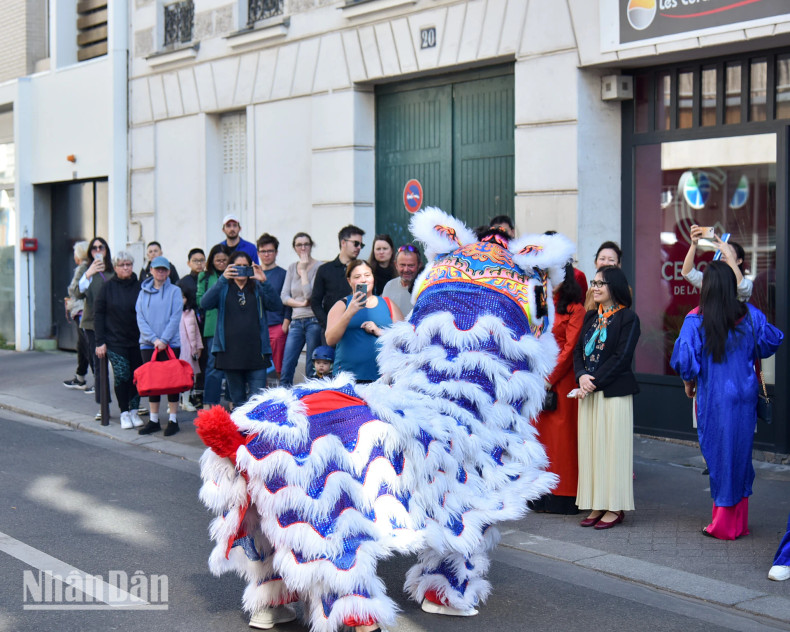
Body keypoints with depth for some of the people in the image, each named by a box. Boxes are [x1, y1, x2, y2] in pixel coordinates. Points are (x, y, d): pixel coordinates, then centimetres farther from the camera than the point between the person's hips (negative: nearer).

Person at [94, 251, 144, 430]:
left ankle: (134, 411, 16)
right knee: (121, 376, -7)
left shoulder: (139, 286, 3)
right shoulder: (108, 287, 1)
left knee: (136, 375, 3)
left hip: (137, 340, 2)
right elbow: (99, 314, 2)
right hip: (115, 341, -2)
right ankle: (124, 413, 5)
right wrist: (100, 341, -4)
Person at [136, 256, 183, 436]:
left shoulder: (174, 291, 1)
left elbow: (176, 317, -7)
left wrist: (164, 339, -15)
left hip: (170, 343, -3)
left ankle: (173, 420, 6)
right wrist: (153, 339, -11)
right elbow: (140, 318, 2)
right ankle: (153, 420, 15)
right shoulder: (143, 292, 9)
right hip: (148, 344, 3)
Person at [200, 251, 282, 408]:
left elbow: (277, 305, -6)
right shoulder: (224, 289, 8)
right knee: (237, 400, 9)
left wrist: (264, 282, -20)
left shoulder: (258, 288, 10)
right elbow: (205, 304, -11)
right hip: (230, 352, 1)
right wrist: (222, 279, -23)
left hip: (255, 352, -1)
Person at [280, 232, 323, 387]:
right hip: (296, 322, 5)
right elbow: (283, 297, 8)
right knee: (286, 369, -3)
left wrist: (303, 269, -8)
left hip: (313, 320, -5)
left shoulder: (318, 267, -2)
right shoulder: (292, 268, 15)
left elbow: (310, 294, -12)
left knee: (312, 371, -2)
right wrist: (301, 303, -8)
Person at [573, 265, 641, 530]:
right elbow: (578, 350, 10)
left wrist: (594, 381, -16)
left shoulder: (628, 318, -5)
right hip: (589, 391, 6)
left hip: (614, 392, -6)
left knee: (613, 446, -3)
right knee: (590, 446, 6)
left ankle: (615, 507, 4)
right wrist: (581, 376, -9)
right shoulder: (590, 317, 15)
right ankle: (597, 505, 12)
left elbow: (621, 357, -13)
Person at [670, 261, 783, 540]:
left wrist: (689, 382, 3)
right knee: (741, 454, 14)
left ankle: (723, 524, 12)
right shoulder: (750, 315, -2)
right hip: (745, 395, 3)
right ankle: (739, 522, 22)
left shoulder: (696, 320, -13)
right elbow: (771, 342, 11)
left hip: (714, 398, -3)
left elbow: (685, 359, -16)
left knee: (719, 456, 6)